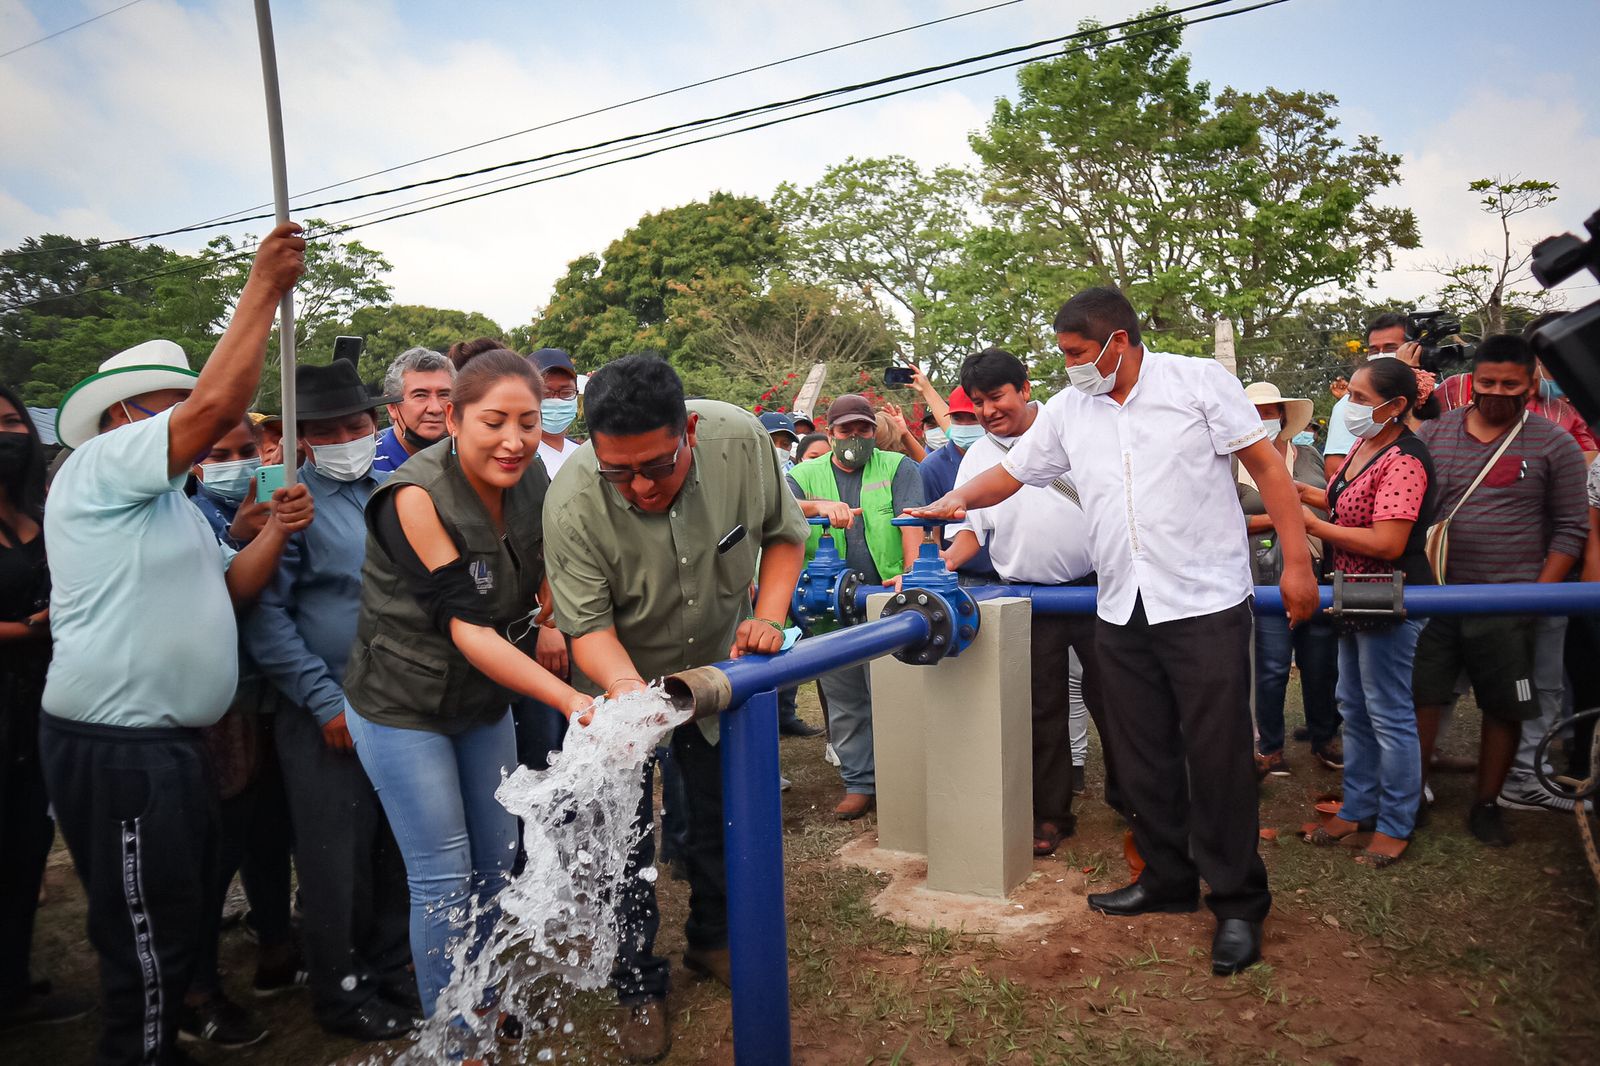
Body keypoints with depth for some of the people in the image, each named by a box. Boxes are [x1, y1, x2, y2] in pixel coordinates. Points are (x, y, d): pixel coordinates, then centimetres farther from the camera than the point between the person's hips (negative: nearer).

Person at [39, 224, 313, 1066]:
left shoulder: (171, 506, 19)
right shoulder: (98, 468, -12)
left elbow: (230, 587, 15)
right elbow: (217, 405, -26)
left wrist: (274, 533, -4)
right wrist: (264, 288, -20)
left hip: (164, 742, 10)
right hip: (114, 749, -10)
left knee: (184, 920, 22)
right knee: (147, 940, 0)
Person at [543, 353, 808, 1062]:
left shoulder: (740, 439, -26)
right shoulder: (572, 504, -34)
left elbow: (784, 534, -9)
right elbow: (588, 627, -28)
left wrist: (768, 617, -21)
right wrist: (629, 691, -46)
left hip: (718, 663, 3)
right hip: (621, 675, -3)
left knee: (721, 814, 17)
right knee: (626, 838, 6)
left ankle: (712, 940, 43)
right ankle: (638, 987, 28)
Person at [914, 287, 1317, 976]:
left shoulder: (1199, 380, -2)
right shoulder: (1068, 411, 10)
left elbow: (1266, 465, -3)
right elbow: (1011, 472, 18)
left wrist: (1297, 562, -8)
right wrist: (959, 499, -2)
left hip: (1205, 603, -5)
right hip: (1121, 611, 5)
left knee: (1217, 756, 0)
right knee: (1140, 756, 11)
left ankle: (1239, 904, 15)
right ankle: (1167, 879, 29)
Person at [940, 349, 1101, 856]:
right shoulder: (976, 458, 6)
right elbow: (970, 527, 6)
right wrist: (942, 564, -13)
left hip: (1095, 582, -2)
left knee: (1109, 692, 7)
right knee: (1043, 706, 8)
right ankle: (1051, 813, 20)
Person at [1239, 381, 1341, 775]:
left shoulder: (1309, 456, 12)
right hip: (1269, 581, -3)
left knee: (1322, 665, 11)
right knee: (1273, 668, 1)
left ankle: (1324, 740, 28)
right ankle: (1270, 749, 16)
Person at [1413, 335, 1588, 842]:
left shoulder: (1554, 444, 0)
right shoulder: (1434, 433, 5)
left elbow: (1570, 529, 1)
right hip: (1436, 593, 1)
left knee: (1505, 707, 8)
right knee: (1422, 696, 3)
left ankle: (1487, 804, 24)